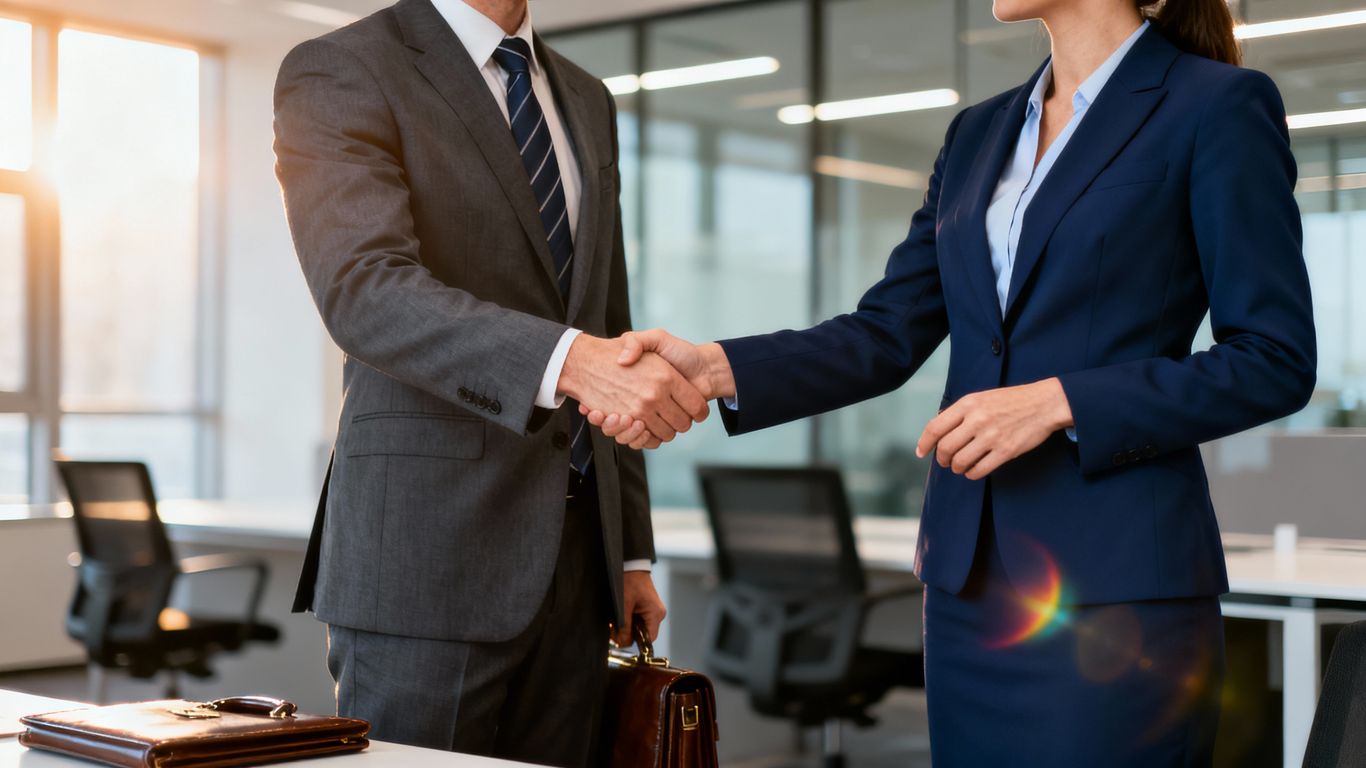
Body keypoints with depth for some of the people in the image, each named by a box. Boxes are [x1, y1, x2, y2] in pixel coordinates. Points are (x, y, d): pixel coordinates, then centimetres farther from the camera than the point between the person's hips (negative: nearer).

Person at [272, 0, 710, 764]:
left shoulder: (585, 100, 17)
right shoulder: (340, 72, -5)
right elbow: (365, 292, -22)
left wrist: (632, 550, 14)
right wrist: (568, 361, -37)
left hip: (572, 559, 6)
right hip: (428, 555, -6)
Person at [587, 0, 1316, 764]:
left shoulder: (1220, 104, -4)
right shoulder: (978, 133, 15)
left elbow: (1276, 361, -8)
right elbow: (887, 336, 9)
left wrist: (1059, 402, -16)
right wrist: (716, 368, -6)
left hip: (1114, 583, -5)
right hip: (969, 577, 6)